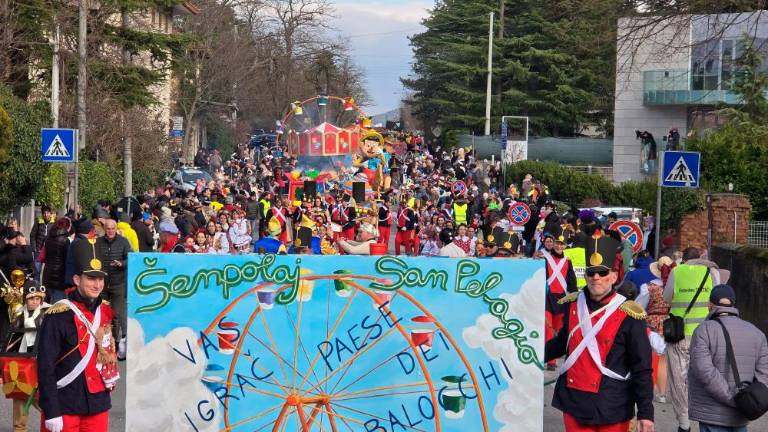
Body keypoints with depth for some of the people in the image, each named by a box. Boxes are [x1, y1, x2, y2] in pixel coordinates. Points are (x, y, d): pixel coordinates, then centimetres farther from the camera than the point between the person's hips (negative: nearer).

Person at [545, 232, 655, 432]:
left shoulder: (628, 315, -9)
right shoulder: (573, 305, 6)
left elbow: (642, 369, -8)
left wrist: (646, 412, -11)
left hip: (612, 408, -4)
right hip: (574, 403, 4)